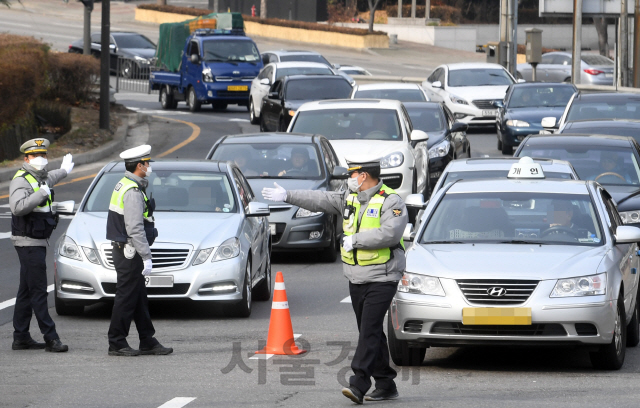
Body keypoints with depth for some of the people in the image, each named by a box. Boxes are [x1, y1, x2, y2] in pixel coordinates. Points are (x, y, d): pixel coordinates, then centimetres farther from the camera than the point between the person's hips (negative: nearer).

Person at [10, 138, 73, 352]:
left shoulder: (39, 178, 14)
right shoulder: (21, 180, -15)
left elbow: (47, 180, 41)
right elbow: (18, 207, -32)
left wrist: (63, 171, 57)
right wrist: (41, 194, -33)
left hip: (38, 243, 10)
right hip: (29, 244, -10)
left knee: (26, 292, 11)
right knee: (38, 291, -10)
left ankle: (21, 338, 15)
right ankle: (51, 338, -12)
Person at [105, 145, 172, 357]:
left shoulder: (124, 185, 14)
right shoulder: (133, 191, -18)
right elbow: (134, 229, -23)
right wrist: (146, 257, -21)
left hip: (123, 250, 10)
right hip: (129, 253, -10)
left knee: (140, 298, 13)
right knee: (126, 297, -5)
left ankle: (148, 342, 17)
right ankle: (116, 343, 0)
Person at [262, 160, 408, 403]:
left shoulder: (391, 201, -11)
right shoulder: (349, 199, 12)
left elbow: (389, 234, -24)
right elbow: (319, 200, 10)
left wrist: (355, 239, -17)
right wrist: (288, 197, 4)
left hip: (382, 279, -8)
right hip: (356, 279, 8)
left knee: (369, 330, -14)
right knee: (370, 332, 8)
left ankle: (358, 384, -20)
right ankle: (385, 385, 14)